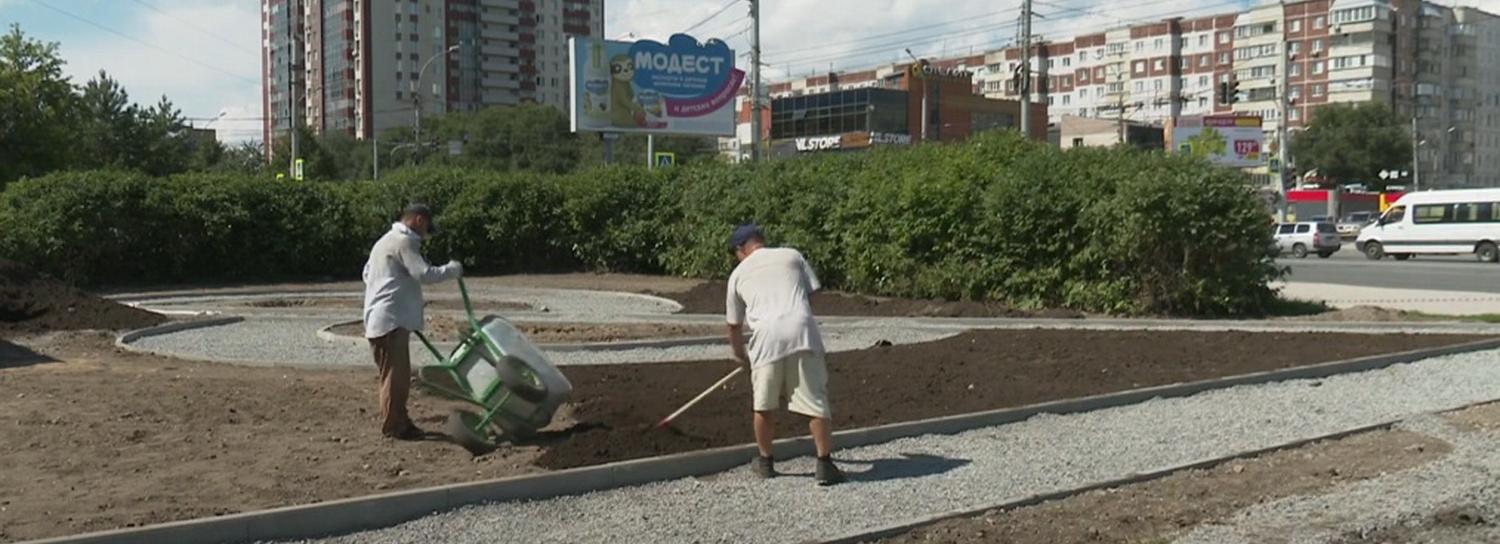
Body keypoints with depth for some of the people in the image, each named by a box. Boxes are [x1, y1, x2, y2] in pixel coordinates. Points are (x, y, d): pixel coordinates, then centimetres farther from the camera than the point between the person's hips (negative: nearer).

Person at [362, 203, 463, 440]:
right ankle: (392, 427, -1)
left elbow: (367, 272, 29)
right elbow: (425, 274, -20)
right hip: (391, 321, -11)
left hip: (382, 320, 11)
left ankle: (400, 423, 22)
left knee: (399, 375, 15)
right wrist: (453, 269, -6)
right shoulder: (403, 242, -12)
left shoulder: (386, 241, 22)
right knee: (395, 375, -6)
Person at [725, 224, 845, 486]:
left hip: (767, 335, 0)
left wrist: (740, 355, 42)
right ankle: (825, 464, 0)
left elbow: (734, 325, 26)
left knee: (763, 405, 16)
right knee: (816, 402, 4)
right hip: (802, 329, 0)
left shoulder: (739, 274, 20)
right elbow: (812, 294, 15)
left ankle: (765, 461, 27)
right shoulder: (792, 255, 18)